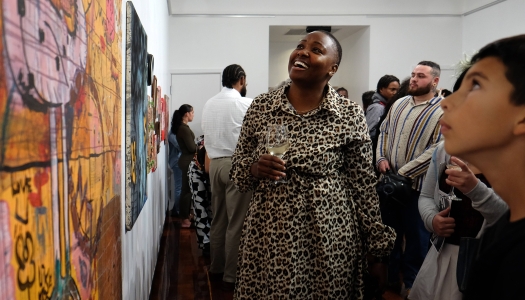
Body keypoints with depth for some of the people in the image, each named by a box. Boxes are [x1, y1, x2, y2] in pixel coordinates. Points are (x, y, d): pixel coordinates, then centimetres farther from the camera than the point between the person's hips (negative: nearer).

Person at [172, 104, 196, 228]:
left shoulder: (181, 127, 13)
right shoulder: (184, 128, -18)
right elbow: (192, 148, -18)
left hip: (186, 160, 10)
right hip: (188, 161, -10)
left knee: (186, 189, 15)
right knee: (187, 190, -4)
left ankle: (185, 216, 24)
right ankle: (185, 219, 2)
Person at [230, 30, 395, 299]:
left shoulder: (350, 115, -5)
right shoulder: (260, 107, 1)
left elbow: (363, 185, -1)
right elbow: (237, 170, 7)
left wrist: (378, 249, 1)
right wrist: (255, 168, -15)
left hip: (330, 238, -1)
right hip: (269, 236, 2)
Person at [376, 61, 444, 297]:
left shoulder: (443, 111, -11)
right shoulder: (399, 104, 8)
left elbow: (437, 150, -17)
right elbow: (384, 131, 13)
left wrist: (404, 172, -19)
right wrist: (381, 158, -5)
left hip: (417, 184, -5)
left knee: (415, 235, 9)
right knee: (389, 229, 17)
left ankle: (412, 282, 28)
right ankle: (390, 274, 35)